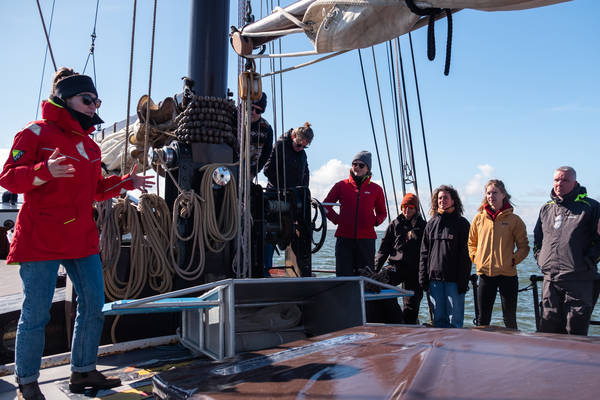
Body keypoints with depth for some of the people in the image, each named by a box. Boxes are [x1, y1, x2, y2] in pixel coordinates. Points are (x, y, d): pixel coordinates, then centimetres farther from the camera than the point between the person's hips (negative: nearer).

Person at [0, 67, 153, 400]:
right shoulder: (36, 133, -4)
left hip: (82, 237, 7)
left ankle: (83, 371, 25)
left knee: (94, 306, 9)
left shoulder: (89, 144, 17)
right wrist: (45, 170, -27)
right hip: (40, 238, -7)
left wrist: (126, 182, 9)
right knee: (36, 313, 0)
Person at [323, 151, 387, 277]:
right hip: (344, 237, -1)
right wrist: (336, 219, 3)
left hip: (366, 239, 1)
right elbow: (326, 205, 16)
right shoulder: (341, 185, 7)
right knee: (344, 275, -1)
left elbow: (382, 213, 20)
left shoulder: (376, 189, 9)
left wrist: (375, 221, 0)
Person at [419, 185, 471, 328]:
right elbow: (424, 252, 13)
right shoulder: (431, 224, 12)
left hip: (454, 279, -4)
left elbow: (465, 254, -3)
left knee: (455, 318, 0)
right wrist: (423, 277, 6)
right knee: (438, 318, 9)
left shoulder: (462, 223, 1)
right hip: (434, 278, 4)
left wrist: (463, 280, -10)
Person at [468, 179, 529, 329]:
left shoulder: (514, 219, -1)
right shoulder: (479, 218, 5)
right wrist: (476, 258, 2)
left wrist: (513, 260, -8)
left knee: (509, 318, 8)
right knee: (483, 318, 9)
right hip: (485, 274, 2)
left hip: (507, 274, -2)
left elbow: (524, 246, 4)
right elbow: (471, 242, 16)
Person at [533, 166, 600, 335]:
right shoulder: (546, 209, 16)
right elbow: (537, 238, 26)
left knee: (575, 330, 1)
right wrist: (539, 257, 13)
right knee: (549, 326, 9)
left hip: (578, 279, -4)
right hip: (550, 279, 4)